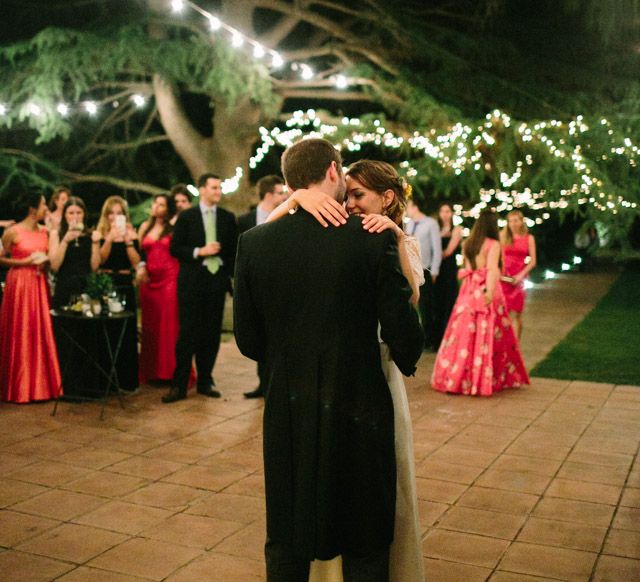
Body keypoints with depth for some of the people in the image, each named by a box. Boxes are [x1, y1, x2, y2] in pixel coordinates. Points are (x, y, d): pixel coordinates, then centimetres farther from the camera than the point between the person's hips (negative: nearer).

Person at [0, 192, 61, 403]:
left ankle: (41, 382, 15)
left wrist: (45, 260, -3)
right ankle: (19, 385, 11)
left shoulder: (45, 231, 8)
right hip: (20, 283, -5)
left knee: (41, 332, 6)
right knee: (20, 334, 0)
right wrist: (26, 261, -12)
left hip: (40, 284, 5)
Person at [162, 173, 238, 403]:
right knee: (188, 334, -3)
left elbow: (233, 250, 12)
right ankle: (179, 385, 2)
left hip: (217, 281, 3)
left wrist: (232, 275, 3)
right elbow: (175, 248, -2)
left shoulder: (228, 218, 9)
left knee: (212, 334, 6)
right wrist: (199, 252, -13)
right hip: (192, 282, -3)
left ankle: (205, 381, 17)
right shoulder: (186, 216, 2)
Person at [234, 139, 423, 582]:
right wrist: (406, 362, 13)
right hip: (358, 411, -2)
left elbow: (249, 341, 2)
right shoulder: (374, 239, -12)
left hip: (288, 415, 3)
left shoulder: (254, 243, -4)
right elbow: (404, 335, -10)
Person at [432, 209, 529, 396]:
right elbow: (492, 269, -19)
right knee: (486, 335, 1)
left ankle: (454, 377, 13)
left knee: (465, 333, 9)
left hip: (469, 291, 5)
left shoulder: (467, 243, 9)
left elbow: (466, 268, 7)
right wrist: (489, 293, -27)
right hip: (485, 292, -5)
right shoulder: (493, 244, -7)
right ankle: (484, 379, 7)